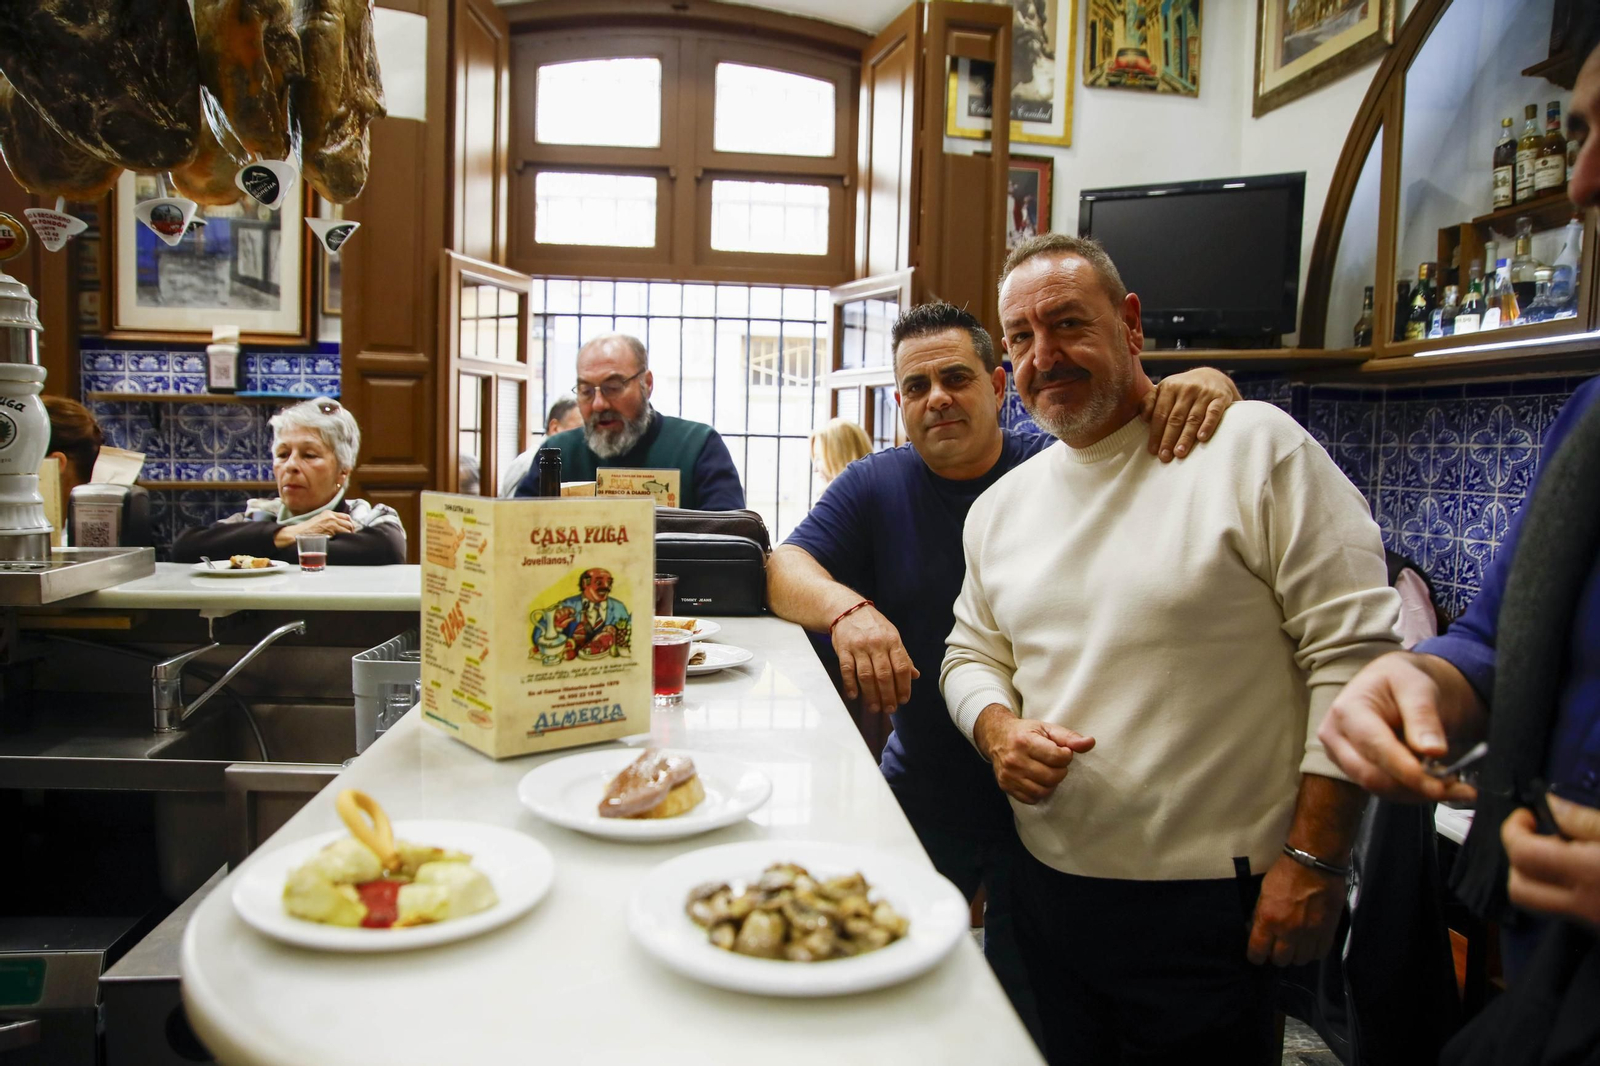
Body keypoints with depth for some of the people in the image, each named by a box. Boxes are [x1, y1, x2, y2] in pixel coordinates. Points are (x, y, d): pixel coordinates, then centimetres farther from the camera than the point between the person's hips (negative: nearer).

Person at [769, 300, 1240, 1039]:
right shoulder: (874, 487, -2)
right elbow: (784, 567, -12)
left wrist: (1209, 384, -29)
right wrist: (845, 607, -33)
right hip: (921, 795, 2)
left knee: (1029, 1015, 17)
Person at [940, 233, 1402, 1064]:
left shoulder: (1253, 448, -10)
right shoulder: (999, 506, 8)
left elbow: (1354, 652, -12)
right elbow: (973, 653, 16)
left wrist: (1315, 857, -14)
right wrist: (997, 730, -6)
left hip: (1210, 902, -5)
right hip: (1047, 891, 6)